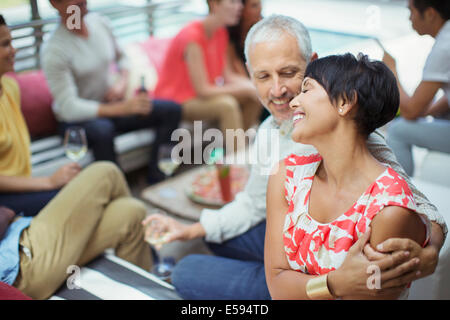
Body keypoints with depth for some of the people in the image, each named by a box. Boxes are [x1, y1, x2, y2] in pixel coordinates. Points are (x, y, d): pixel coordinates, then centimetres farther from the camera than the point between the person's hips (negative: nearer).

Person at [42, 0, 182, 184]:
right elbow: (69, 108, -28)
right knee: (102, 130, -42)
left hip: (108, 105, 7)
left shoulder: (99, 22, -2)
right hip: (75, 120, -7)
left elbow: (121, 57, 17)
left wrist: (122, 82, -6)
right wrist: (122, 108, -34)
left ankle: (156, 181, -12)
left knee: (171, 110, -8)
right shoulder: (53, 50, -22)